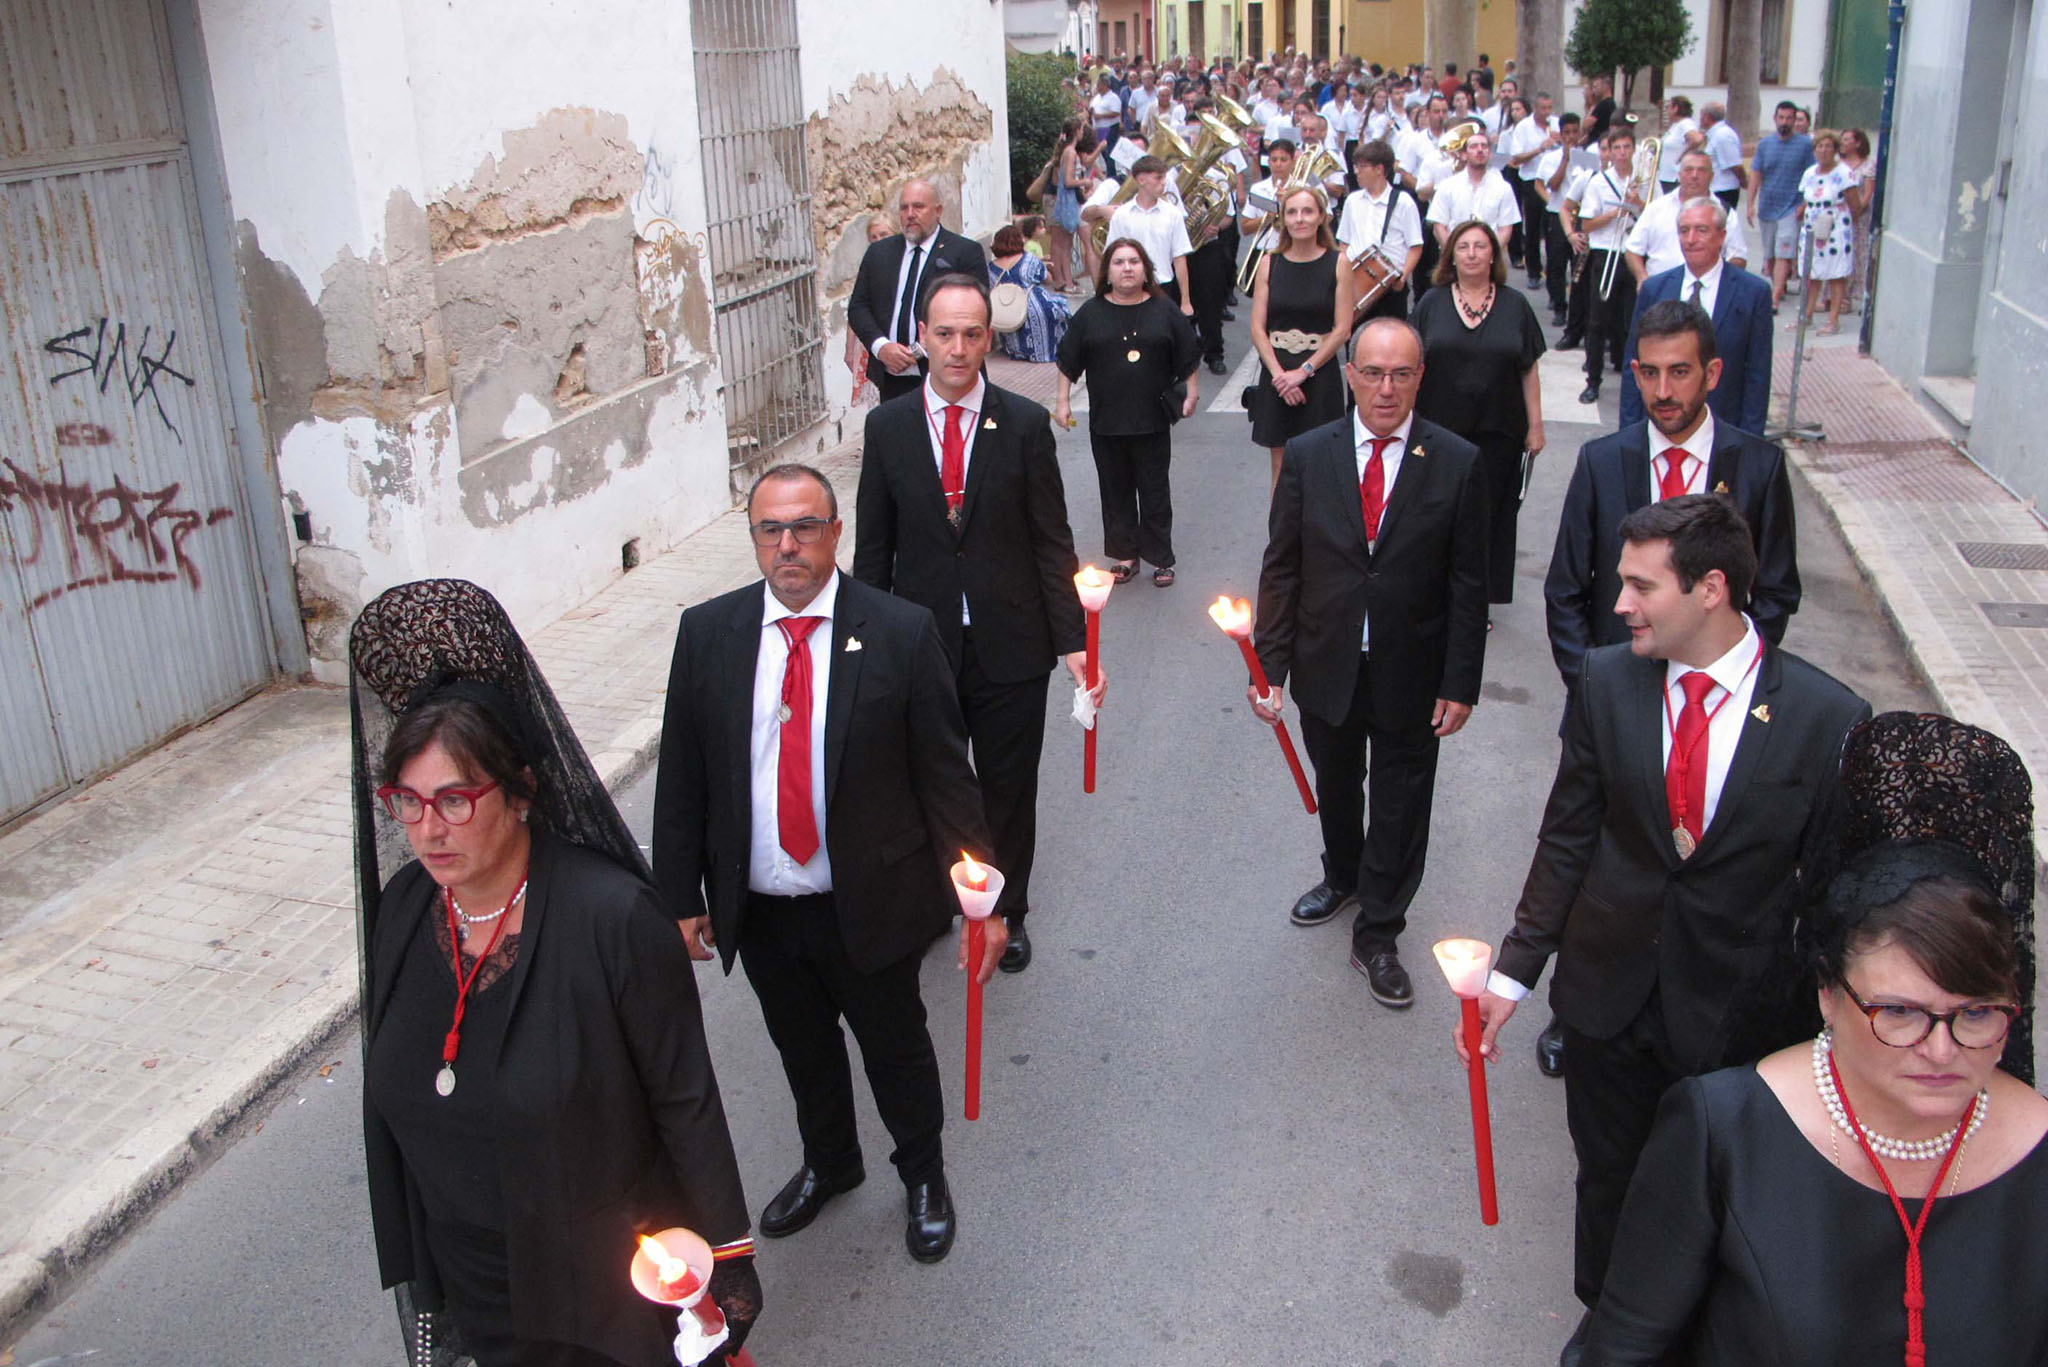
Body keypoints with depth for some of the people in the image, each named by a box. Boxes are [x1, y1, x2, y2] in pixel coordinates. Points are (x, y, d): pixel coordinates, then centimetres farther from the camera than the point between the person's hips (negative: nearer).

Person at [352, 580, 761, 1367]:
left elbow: (687, 1102, -17)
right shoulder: (402, 906, -8)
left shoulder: (612, 917, -25)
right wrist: (408, 1254, 10)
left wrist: (727, 1259, -11)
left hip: (616, 1285, -4)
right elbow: (390, 1090, 3)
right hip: (469, 1271, 5)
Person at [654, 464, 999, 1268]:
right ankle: (828, 1164, 52)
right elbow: (681, 779, 1)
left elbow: (946, 775, -9)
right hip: (757, 907, 3)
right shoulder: (706, 634, -5)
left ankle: (924, 1176, 45)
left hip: (869, 903, -2)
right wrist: (682, 897, 1)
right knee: (801, 1049, 24)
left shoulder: (901, 634, -13)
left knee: (895, 1048, 18)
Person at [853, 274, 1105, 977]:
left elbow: (1052, 543, -3)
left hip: (1009, 647, -1)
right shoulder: (887, 427, -1)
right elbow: (873, 549, 4)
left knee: (1009, 789, 13)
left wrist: (1072, 640, -8)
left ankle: (1007, 912, 34)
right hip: (919, 646, 1)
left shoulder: (1026, 424, -4)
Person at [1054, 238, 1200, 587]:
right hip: (1106, 421, 1)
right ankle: (1125, 555, 19)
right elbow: (1069, 362, 7)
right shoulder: (1091, 313, 3)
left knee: (1155, 490, 5)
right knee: (1116, 491, 8)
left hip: (1153, 419, -1)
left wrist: (1190, 394, 3)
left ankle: (1160, 558, 14)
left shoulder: (1164, 311, 2)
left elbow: (1188, 358, 9)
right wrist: (1063, 401, 4)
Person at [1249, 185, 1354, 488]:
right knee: (1281, 466, 6)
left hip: (1320, 375, -2)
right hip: (1276, 376, 2)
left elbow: (1342, 329, -5)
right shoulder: (1269, 263, 5)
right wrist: (1278, 373, -11)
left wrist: (1304, 371, -12)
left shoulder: (1337, 263, 0)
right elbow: (1257, 329, 1)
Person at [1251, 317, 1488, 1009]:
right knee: (1335, 788, 23)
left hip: (1410, 678, -2)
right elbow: (1281, 568, -2)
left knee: (1399, 807, 10)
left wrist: (1460, 684, -8)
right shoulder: (1308, 455, -5)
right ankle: (1341, 878, 51)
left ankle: (1377, 936, 28)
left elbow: (1468, 583, -6)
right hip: (1327, 667, 2)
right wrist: (1270, 667, -6)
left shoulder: (1457, 463, -9)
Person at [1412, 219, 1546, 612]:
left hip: (1497, 433, 0)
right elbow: (1414, 366, 6)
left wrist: (1535, 425, 3)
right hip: (1440, 430, 0)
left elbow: (1529, 372, 6)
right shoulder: (1432, 303, 5)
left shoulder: (1515, 305, 6)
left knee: (1489, 517, 4)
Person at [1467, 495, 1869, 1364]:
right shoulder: (1606, 682, -7)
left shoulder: (1826, 718, -15)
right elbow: (1567, 841, 0)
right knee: (1608, 1177, 19)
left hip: (1735, 1014, -2)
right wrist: (1516, 967, -2)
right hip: (1608, 994, 2)